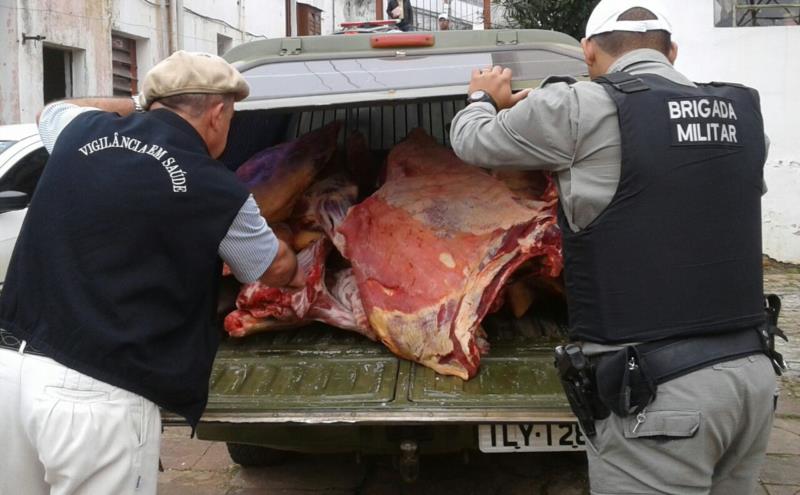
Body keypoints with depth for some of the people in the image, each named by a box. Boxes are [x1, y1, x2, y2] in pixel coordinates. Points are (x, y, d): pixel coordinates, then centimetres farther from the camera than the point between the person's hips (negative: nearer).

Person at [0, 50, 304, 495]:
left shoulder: (83, 133, 5)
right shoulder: (216, 192, -8)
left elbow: (53, 110, 33)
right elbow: (277, 269, 12)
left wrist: (138, 105, 35)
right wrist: (297, 270, 34)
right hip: (98, 397, -5)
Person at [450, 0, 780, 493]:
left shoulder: (581, 108, -8)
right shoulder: (744, 111, 8)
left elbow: (471, 142, 6)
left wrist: (483, 98, 31)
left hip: (658, 393, -6)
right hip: (753, 375, 6)